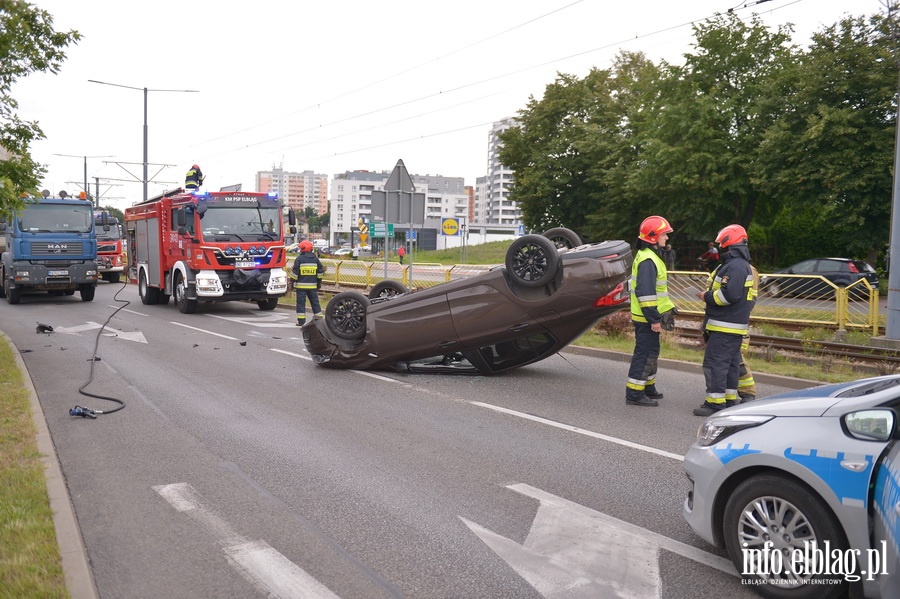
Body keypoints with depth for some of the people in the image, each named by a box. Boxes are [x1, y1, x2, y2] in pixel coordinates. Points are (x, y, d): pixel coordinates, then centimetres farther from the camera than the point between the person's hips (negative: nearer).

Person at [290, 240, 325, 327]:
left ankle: (301, 320, -1)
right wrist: (319, 282, 18)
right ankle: (319, 318, 14)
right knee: (315, 301, 12)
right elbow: (320, 271, 9)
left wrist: (293, 282, 1)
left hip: (301, 285, -4)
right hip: (313, 285, 4)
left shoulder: (299, 259, -8)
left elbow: (295, 272, -8)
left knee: (301, 302, 1)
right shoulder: (315, 259, 5)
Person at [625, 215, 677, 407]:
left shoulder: (650, 256, 16)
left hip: (648, 316, 11)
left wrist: (668, 308, 21)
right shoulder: (647, 260, -19)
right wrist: (653, 319, -23)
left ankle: (648, 388, 30)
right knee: (645, 353, -6)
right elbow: (645, 293, -25)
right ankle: (634, 394, -1)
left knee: (651, 352, 19)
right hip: (646, 318, -11)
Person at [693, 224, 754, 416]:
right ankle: (730, 400, 22)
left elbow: (729, 294, -26)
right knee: (731, 364, 15)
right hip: (736, 325, 11)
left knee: (715, 363, -8)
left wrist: (707, 297, -13)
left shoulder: (734, 266, -17)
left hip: (724, 326, -11)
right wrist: (710, 293, 13)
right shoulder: (743, 265, 18)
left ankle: (714, 403, -6)